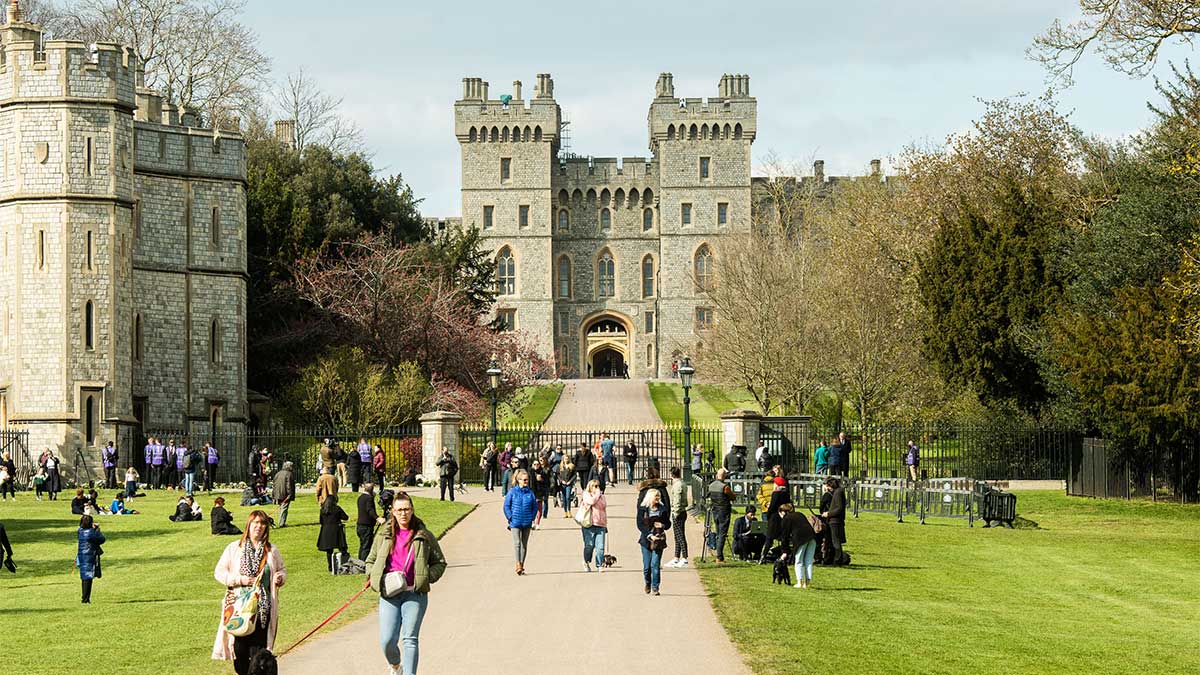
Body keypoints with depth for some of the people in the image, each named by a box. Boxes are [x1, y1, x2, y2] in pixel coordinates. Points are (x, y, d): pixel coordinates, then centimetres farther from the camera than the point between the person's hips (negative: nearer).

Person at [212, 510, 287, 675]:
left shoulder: (272, 550, 8)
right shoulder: (234, 548, 3)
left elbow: (282, 570, 20)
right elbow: (219, 572, 4)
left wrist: (280, 577, -4)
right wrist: (240, 580, -10)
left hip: (263, 609, 1)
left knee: (258, 650, -6)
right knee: (240, 649, -1)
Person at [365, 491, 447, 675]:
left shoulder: (424, 536, 5)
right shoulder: (384, 535, 10)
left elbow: (440, 562, 13)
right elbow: (371, 561, 21)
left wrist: (427, 577, -4)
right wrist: (374, 578, 1)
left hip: (415, 594, -1)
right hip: (389, 594, 1)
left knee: (410, 639, -10)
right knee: (387, 640, -4)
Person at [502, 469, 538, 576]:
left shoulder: (530, 493, 3)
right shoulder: (512, 492, -4)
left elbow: (535, 507, 12)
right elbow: (506, 506, 1)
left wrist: (532, 518, 3)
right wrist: (510, 518, -5)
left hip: (527, 523, 3)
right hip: (515, 522, -3)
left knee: (524, 544, 9)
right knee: (517, 543, -12)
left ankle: (522, 565, 17)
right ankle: (518, 565, -16)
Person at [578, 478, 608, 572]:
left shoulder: (601, 496, 18)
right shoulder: (586, 495, 4)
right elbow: (591, 501, -19)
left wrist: (606, 525, 22)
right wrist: (597, 493, -4)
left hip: (600, 525, 4)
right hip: (589, 525, -4)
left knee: (600, 547, -5)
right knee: (589, 545, -1)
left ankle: (599, 565, 2)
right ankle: (586, 563, 21)